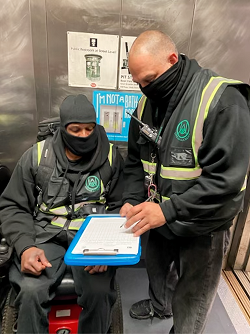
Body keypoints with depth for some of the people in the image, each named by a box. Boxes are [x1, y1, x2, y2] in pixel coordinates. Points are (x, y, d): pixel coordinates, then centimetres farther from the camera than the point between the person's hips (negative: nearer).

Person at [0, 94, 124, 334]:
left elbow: (119, 207, 2)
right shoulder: (36, 156, 0)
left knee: (99, 291, -24)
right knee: (31, 290, -25)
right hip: (46, 238, 1)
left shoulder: (111, 157, -1)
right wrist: (25, 246, -13)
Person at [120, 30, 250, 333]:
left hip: (202, 227, -6)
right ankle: (157, 303, 62)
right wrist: (131, 200, -7)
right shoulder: (147, 104, 0)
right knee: (154, 266, 29)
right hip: (160, 218, 7)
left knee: (192, 300, 11)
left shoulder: (222, 100, -21)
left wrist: (169, 209, -30)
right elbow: (135, 161, 7)